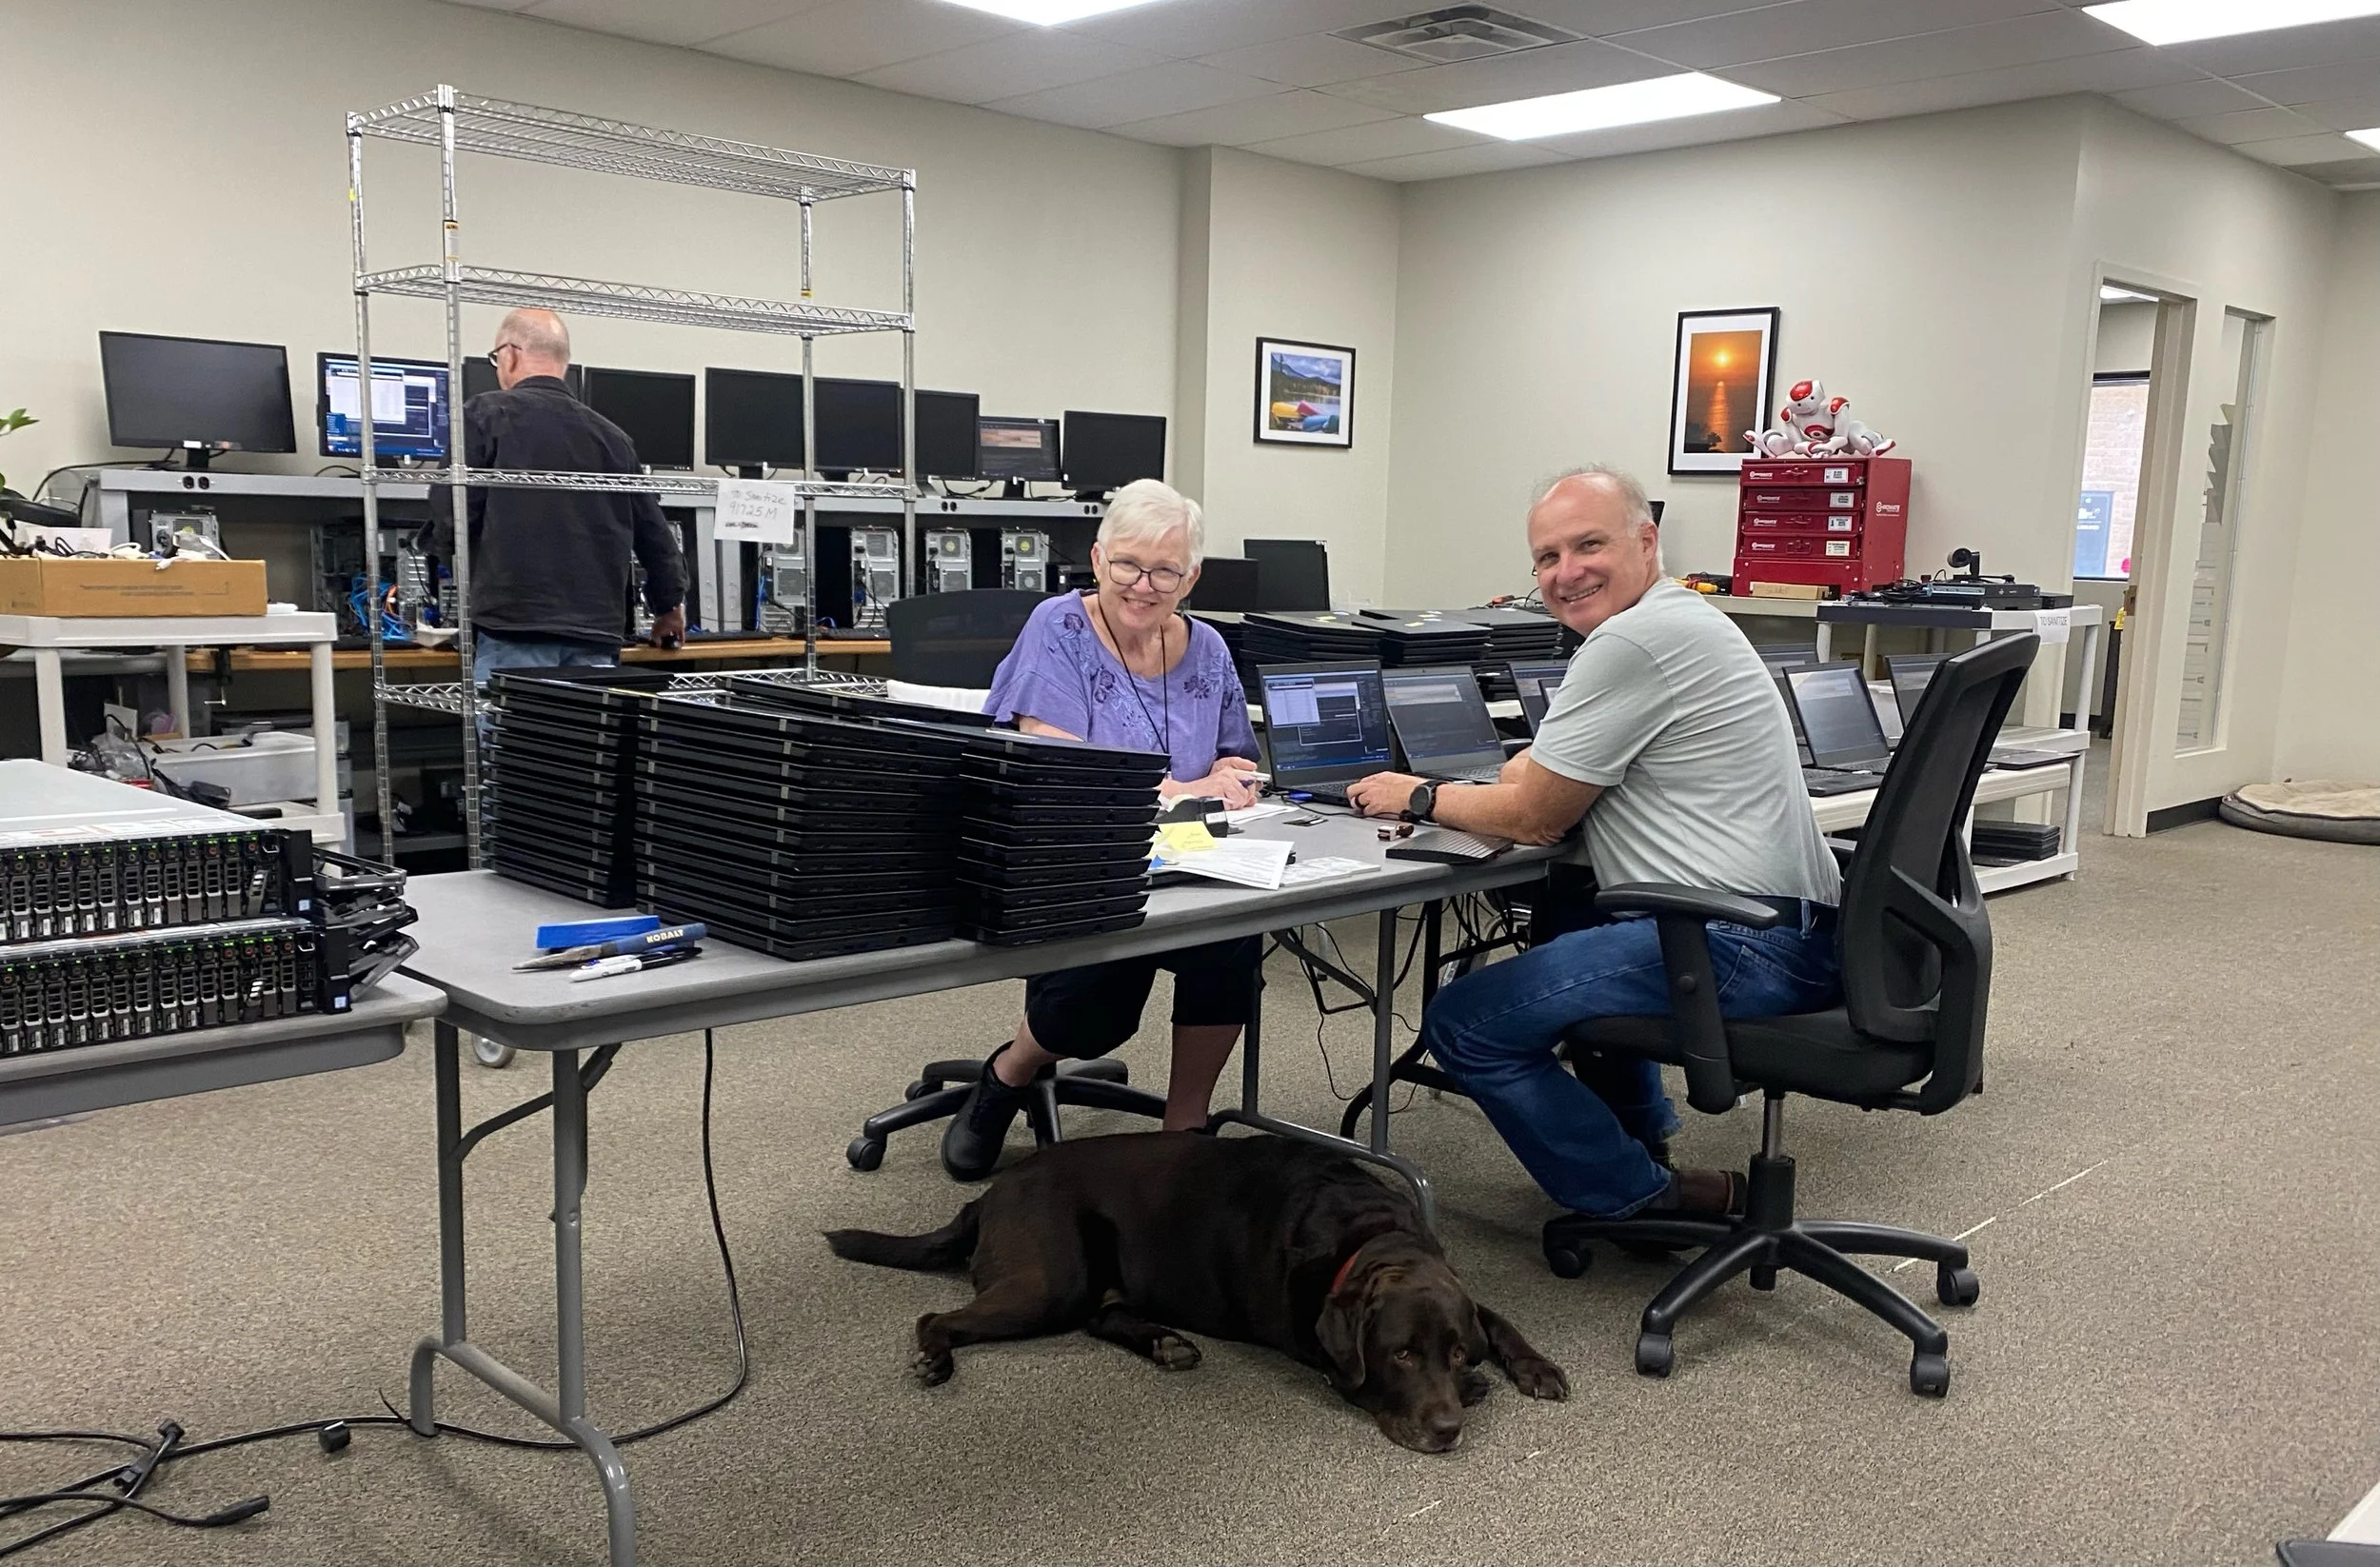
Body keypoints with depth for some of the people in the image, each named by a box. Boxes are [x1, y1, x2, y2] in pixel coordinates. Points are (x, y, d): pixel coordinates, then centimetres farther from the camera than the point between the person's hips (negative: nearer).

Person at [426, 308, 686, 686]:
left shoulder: (487, 415, 0)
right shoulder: (612, 436, 11)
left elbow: (449, 516, -6)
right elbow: (655, 533, 16)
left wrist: (442, 545, 19)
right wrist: (668, 607, 33)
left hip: (512, 630, -4)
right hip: (597, 637, 4)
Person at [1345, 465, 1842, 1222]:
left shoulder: (1632, 641, -14)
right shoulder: (1679, 619, 19)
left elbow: (1535, 818, -9)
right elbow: (1555, 781, 23)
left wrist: (1419, 797, 5)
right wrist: (1535, 765, 2)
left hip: (1743, 946, -11)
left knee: (1462, 1024, -9)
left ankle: (1644, 1200, 2)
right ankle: (1640, 1132, 34)